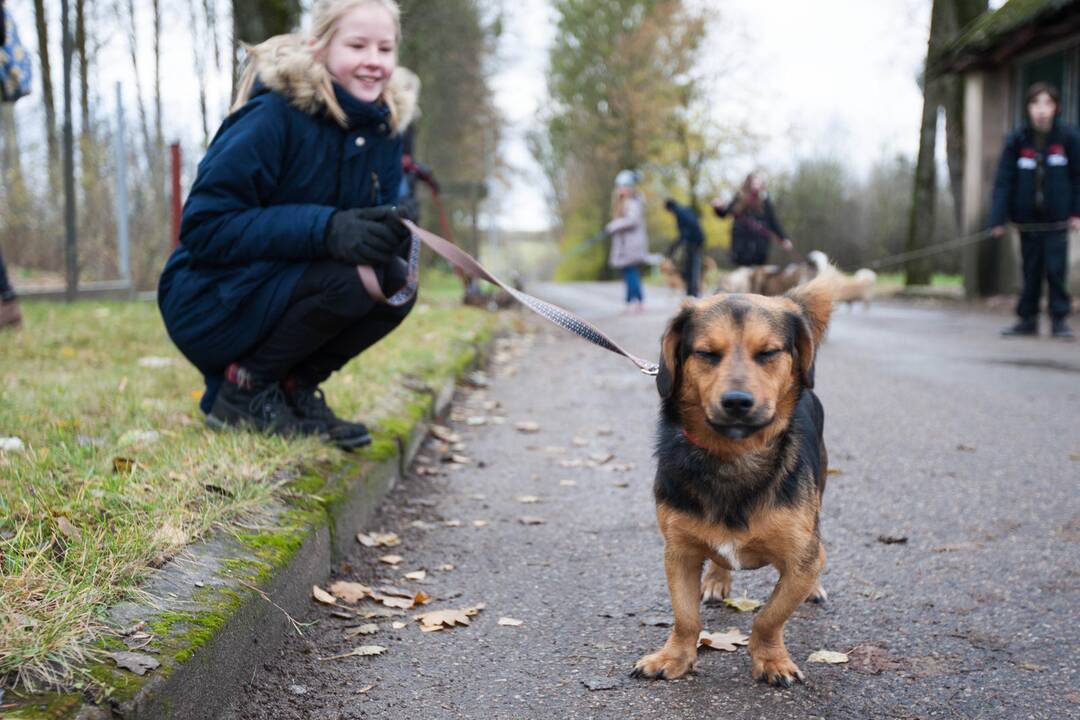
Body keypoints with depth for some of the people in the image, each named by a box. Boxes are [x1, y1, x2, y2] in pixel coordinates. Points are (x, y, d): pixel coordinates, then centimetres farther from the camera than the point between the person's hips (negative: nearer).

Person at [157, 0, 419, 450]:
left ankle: (294, 388, 1)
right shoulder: (273, 116, -20)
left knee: (395, 280, -14)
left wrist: (389, 232, -18)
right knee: (350, 277, -28)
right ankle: (242, 390, -10)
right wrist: (326, 229, -35)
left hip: (277, 301, 7)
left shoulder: (382, 129, 2)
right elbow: (204, 228, -24)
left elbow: (368, 226, 9)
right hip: (210, 307, -7)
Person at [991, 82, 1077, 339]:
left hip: (1057, 218, -1)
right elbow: (1004, 181, -3)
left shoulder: (1068, 137, -2)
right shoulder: (1017, 141, -1)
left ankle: (1059, 318, 5)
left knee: (1056, 268, -4)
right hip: (1027, 216, 1)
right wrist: (998, 219, -10)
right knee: (1030, 270, 8)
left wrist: (1076, 212, -4)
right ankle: (1028, 318, 16)